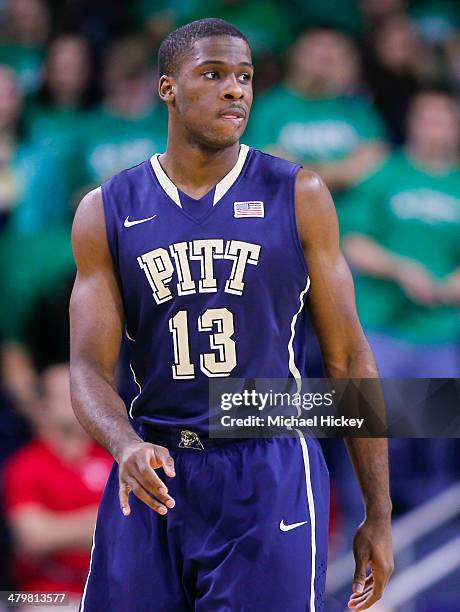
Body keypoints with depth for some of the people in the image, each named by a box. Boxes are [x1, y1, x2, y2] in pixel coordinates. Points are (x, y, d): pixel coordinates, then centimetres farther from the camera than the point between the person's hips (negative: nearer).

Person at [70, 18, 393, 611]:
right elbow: (90, 368, -1)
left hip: (270, 477, -1)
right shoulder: (107, 211, 3)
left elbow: (347, 359, 3)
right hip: (156, 475, 2)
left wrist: (378, 514, 1)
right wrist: (127, 446, -24)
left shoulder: (296, 196, 1)